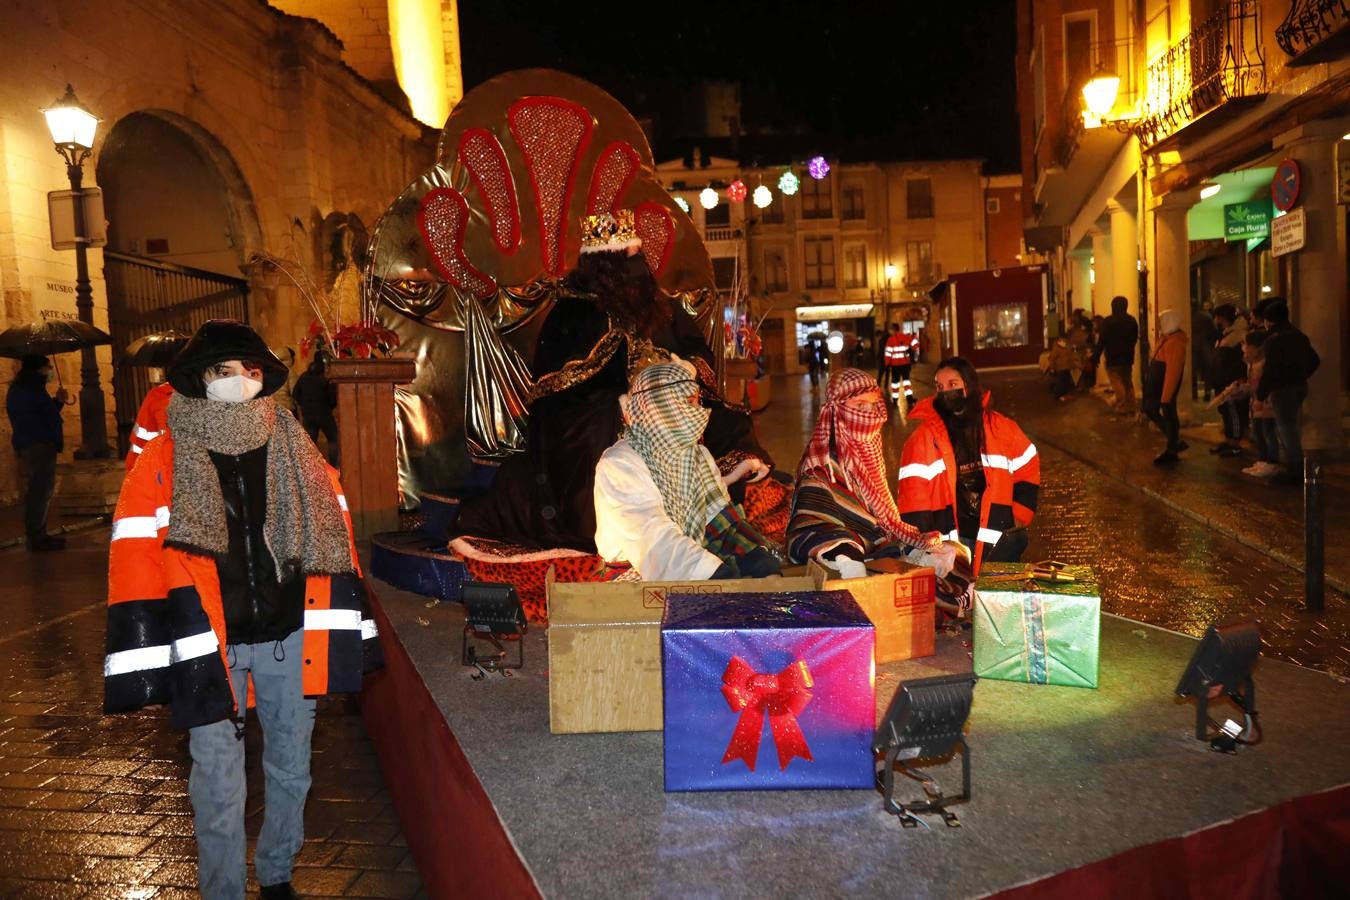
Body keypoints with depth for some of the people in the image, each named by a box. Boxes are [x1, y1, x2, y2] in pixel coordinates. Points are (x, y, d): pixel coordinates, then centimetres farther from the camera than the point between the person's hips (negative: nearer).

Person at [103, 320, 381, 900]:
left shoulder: (295, 450, 4)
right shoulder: (163, 461, -4)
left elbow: (332, 536, 7)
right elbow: (136, 557, -6)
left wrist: (343, 625, 4)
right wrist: (149, 656, -10)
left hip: (289, 636, 3)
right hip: (208, 644, -3)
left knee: (290, 769, 17)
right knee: (219, 786, 7)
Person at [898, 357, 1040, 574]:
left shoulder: (1002, 428, 2)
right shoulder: (924, 437, -6)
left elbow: (1027, 471, 14)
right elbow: (914, 493, -8)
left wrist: (1019, 516, 4)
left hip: (1000, 539, 3)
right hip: (951, 541, -3)